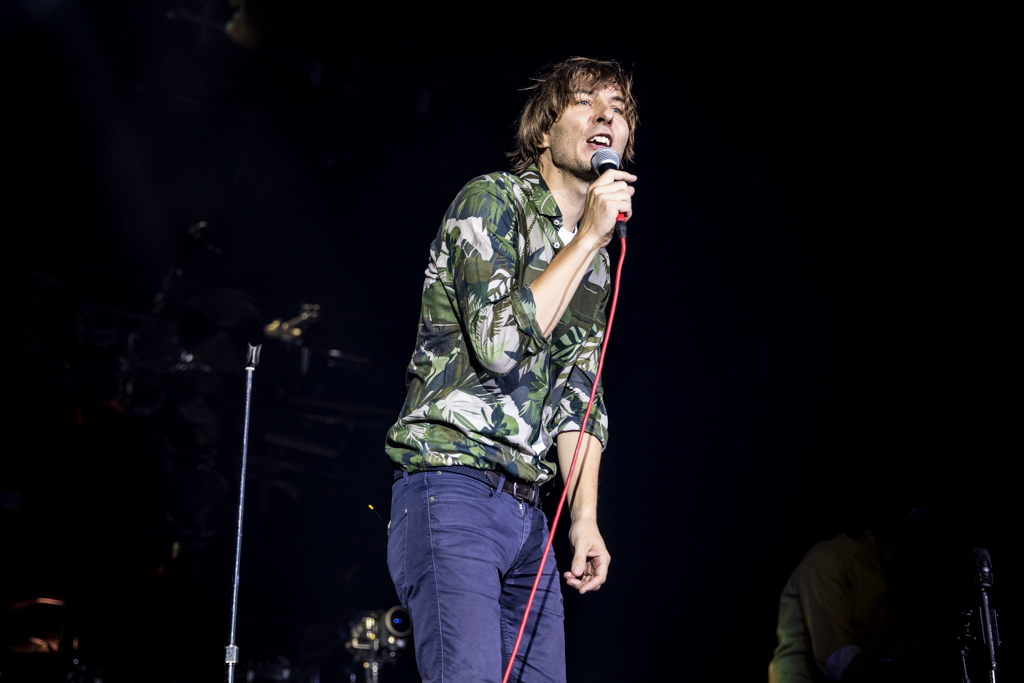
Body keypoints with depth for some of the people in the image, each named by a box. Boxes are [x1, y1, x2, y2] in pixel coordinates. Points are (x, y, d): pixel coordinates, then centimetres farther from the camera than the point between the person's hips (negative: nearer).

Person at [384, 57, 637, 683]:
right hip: (453, 489, -8)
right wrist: (587, 238, -13)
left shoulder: (594, 262, 18)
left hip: (526, 511, 8)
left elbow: (579, 396, 16)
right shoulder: (490, 200, -5)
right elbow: (500, 342, -19)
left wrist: (585, 517, 7)